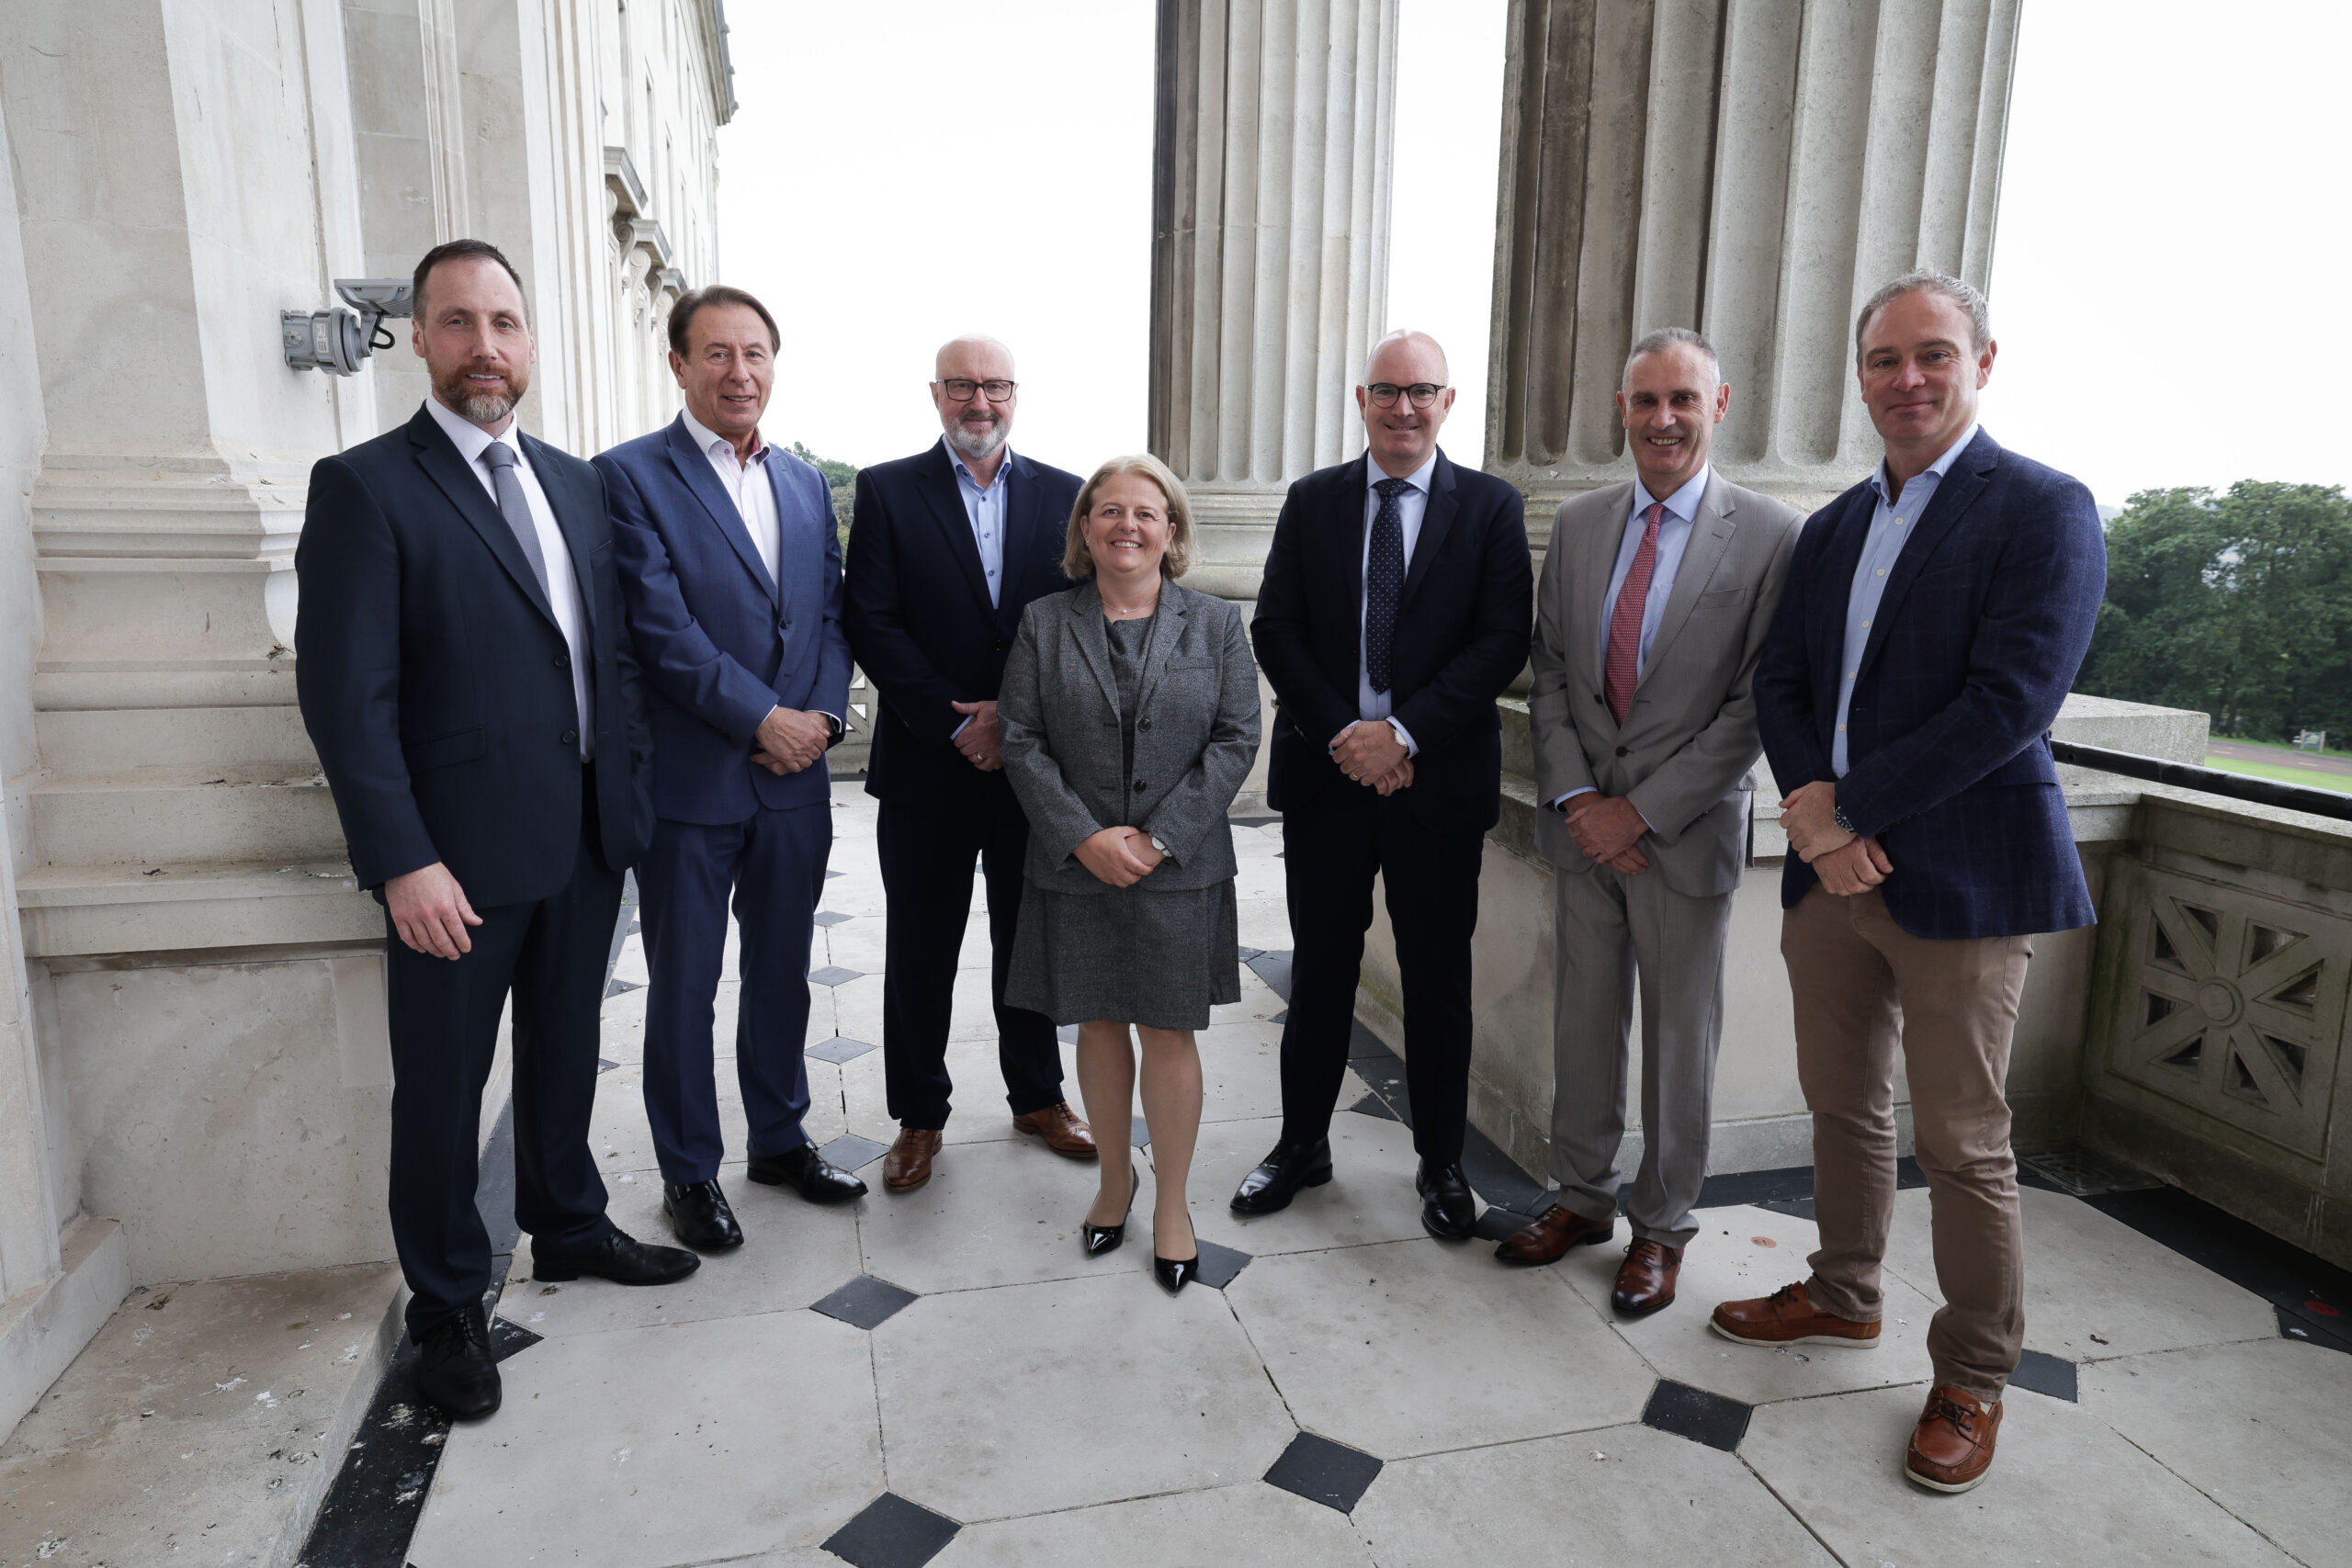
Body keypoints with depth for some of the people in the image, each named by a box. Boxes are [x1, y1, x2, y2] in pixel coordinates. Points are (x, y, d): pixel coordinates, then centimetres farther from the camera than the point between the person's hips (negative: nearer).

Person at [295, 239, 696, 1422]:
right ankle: (446, 1303, 28)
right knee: (444, 1085, 9)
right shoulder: (366, 486, -9)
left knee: (564, 1052, 21)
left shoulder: (576, 482, 10)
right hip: (460, 852, -5)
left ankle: (568, 1228, 41)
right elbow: (346, 694, -14)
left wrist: (631, 783, 6)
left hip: (586, 836, 6)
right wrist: (402, 862, -19)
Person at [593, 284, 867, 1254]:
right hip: (690, 784, -5)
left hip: (795, 779, 5)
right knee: (683, 989, 9)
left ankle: (779, 1139, 35)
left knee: (782, 974, 17)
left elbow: (832, 616, 9)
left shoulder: (806, 484, 11)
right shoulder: (632, 476, -7)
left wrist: (821, 714, -7)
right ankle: (689, 1172, 26)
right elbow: (662, 628, -16)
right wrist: (763, 720, -18)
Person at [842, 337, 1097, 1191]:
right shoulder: (886, 490, -1)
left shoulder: (1062, 495, 5)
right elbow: (871, 623, -8)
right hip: (928, 767, -2)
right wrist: (958, 723, -14)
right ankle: (919, 1115, 25)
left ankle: (1038, 1095, 32)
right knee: (921, 950, 9)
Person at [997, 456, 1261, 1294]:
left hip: (1180, 869, -1)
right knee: (1099, 1024, 12)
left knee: (1170, 1034, 4)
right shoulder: (1044, 623, 3)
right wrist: (1084, 837, -14)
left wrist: (1159, 837, -13)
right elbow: (1022, 743, -2)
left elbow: (1236, 740, -4)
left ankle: (1171, 1201, 22)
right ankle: (1115, 1178, 32)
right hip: (1077, 867, 1)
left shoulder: (1215, 624, 2)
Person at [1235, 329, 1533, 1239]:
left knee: (1438, 975, 9)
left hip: (1440, 780, -1)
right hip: (1325, 772, 2)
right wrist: (1342, 735, -11)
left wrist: (1404, 734, -16)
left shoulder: (1490, 507, 2)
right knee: (1319, 967, 12)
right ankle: (1302, 1144, 28)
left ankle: (1441, 1163, 25)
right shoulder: (1312, 502, 7)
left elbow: (1503, 642, -7)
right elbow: (1275, 629, 1)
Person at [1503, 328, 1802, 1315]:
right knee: (1583, 1019, 13)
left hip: (1686, 830, -3)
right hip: (1582, 819, 4)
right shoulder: (1577, 523, 6)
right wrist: (1574, 797, -6)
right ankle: (1583, 1197, 31)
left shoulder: (1772, 535, -8)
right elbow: (1549, 672, 6)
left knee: (1679, 1038, 9)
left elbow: (1756, 706, -11)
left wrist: (1641, 810, -14)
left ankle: (1661, 1226, 27)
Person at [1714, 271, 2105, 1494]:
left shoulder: (2043, 511, -8)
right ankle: (1844, 1297, 39)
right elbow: (1780, 683, 8)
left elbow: (2010, 702, -19)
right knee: (1841, 1104, 19)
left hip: (1958, 877, -6)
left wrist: (1848, 810, -17)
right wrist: (1812, 802, -11)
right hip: (1830, 866, 6)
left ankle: (1972, 1380, 24)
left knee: (1962, 1144, 5)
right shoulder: (1833, 528, 13)